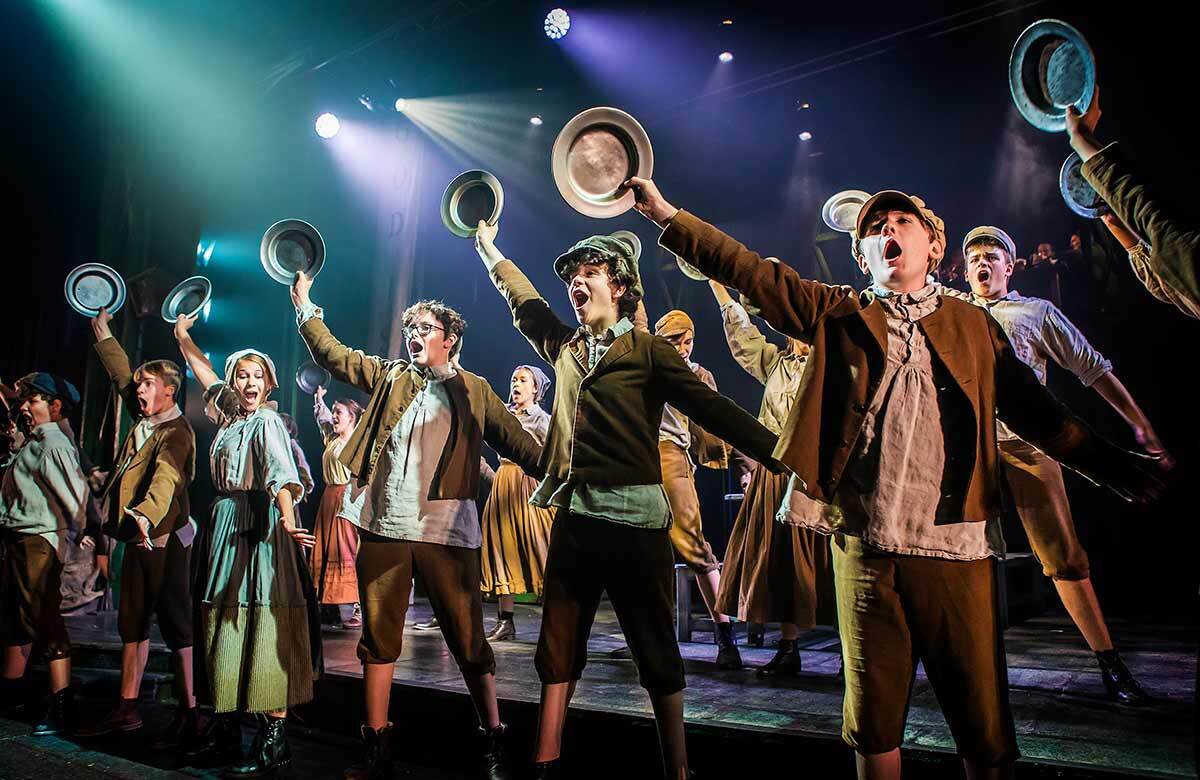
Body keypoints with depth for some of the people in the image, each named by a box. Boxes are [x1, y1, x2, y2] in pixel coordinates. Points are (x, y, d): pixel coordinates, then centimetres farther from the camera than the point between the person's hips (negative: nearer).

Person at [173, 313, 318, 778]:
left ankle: (274, 741, -9)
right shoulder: (230, 415, 15)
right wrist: (182, 334, 40)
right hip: (226, 529, 8)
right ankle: (225, 729, 16)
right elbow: (204, 373, 32)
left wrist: (287, 516, -39)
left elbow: (280, 471, -23)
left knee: (262, 629, -10)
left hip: (259, 528, -8)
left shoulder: (268, 421, -6)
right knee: (223, 627, 8)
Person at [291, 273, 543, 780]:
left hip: (446, 530, -3)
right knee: (378, 639, 9)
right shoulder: (388, 377, 15)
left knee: (468, 640, 1)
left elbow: (516, 442, 2)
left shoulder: (474, 390, 8)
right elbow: (332, 355, 15)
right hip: (383, 527, 3)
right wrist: (305, 305, 10)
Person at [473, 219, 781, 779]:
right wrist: (487, 246, 41)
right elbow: (524, 302, 31)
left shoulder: (648, 350, -1)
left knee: (656, 653, 5)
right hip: (572, 516, 5)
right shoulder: (564, 347, 15)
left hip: (633, 517, -5)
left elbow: (713, 410, -6)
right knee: (557, 649, 10)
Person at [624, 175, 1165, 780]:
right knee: (872, 720, 10)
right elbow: (746, 271, 5)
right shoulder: (839, 315, 9)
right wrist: (665, 214, 1)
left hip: (957, 547, 0)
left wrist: (1114, 466, 5)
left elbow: (1034, 412, 13)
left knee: (984, 727, 4)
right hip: (864, 545, 0)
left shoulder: (974, 325, 12)